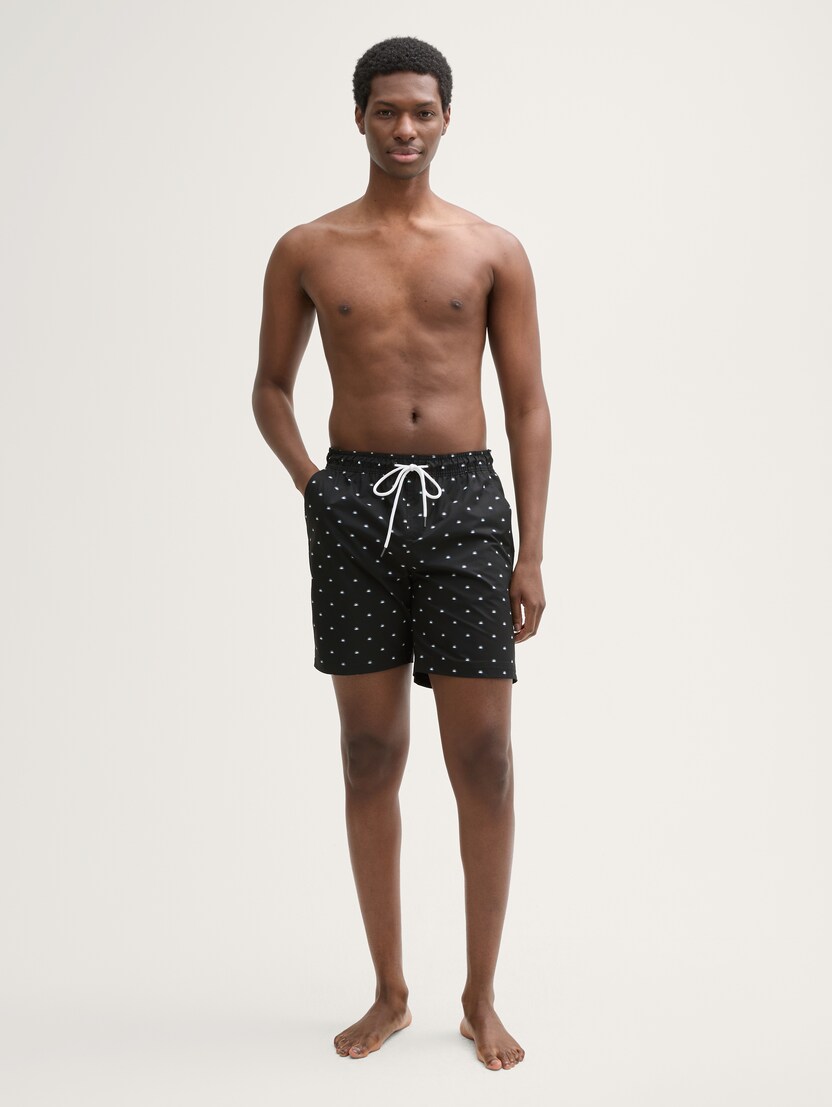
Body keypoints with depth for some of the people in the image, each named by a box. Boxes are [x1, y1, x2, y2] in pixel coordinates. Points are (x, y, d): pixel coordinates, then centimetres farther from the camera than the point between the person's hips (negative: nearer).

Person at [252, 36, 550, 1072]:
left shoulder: (494, 251, 5)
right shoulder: (306, 251, 7)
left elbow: (529, 406, 4)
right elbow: (271, 387, 16)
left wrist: (531, 552, -2)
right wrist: (308, 480, 0)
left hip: (464, 500, 0)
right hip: (354, 504, 1)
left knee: (484, 761, 1)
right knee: (370, 757, 7)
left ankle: (480, 997, 18)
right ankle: (389, 992, 23)